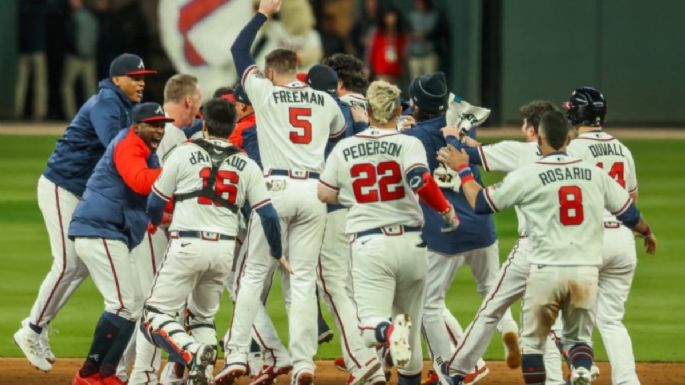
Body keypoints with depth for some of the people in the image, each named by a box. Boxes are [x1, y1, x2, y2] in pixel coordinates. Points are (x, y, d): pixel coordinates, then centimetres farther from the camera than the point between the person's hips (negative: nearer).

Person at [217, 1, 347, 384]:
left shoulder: (265, 92, 5)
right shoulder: (326, 101, 12)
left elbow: (239, 50, 17)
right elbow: (342, 131, 32)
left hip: (277, 187, -3)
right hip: (315, 191, 3)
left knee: (254, 274, 2)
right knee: (305, 278, 3)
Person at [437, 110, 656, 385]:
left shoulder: (527, 176, -5)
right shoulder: (594, 174, 6)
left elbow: (480, 203, 2)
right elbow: (628, 212, 16)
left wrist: (462, 170, 18)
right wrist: (647, 232, 37)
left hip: (546, 271, -3)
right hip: (586, 272, 3)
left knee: (533, 340, 13)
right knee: (578, 337, 17)